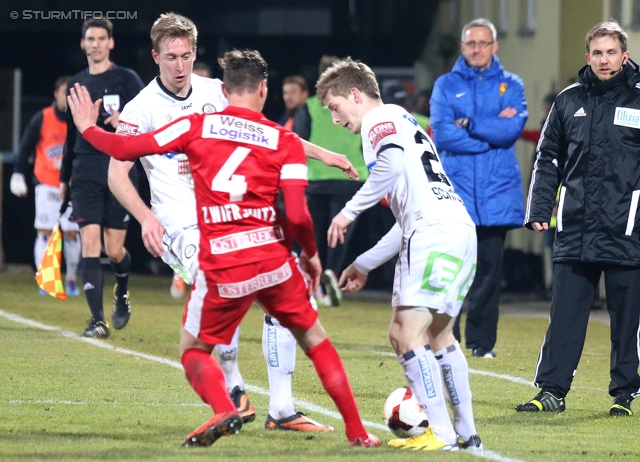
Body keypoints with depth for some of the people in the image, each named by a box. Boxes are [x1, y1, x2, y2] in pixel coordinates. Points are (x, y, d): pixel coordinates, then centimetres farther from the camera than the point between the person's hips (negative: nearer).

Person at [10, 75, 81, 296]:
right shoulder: (42, 119, -5)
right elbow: (26, 148, 3)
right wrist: (18, 174, 1)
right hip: (47, 184, -1)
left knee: (72, 234, 0)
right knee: (44, 232, -6)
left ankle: (71, 280, 15)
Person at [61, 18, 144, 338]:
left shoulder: (127, 80, 0)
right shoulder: (76, 84, 13)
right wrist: (64, 177, 24)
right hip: (85, 177, 3)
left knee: (114, 251, -1)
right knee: (89, 245, -10)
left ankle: (122, 292, 34)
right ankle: (97, 321, -11)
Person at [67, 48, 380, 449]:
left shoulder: (196, 126, 2)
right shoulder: (285, 141, 2)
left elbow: (126, 149, 2)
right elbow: (297, 213, -7)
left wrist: (88, 128, 21)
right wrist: (311, 254, 12)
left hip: (223, 268, -1)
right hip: (274, 260, 1)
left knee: (193, 350, 15)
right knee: (315, 339, 20)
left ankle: (224, 410, -15)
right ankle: (357, 432, 20)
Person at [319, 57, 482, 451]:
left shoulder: (379, 120, 3)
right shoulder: (404, 122, 31)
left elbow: (391, 163, -21)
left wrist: (350, 211, -13)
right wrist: (365, 263, 34)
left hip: (435, 234, -10)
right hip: (460, 230, 10)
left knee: (409, 333, -12)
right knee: (438, 336, 18)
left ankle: (442, 433, -16)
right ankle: (467, 433, 19)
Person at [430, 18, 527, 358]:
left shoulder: (510, 85, 10)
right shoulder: (446, 85, 7)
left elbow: (513, 129, -8)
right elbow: (442, 134, -7)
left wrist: (468, 124, -8)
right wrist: (492, 131, -8)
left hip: (496, 193, 1)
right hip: (455, 193, -1)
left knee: (490, 269, 3)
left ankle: (482, 340, 10)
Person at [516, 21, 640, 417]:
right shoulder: (569, 101, 10)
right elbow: (549, 160, 14)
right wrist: (539, 209, 5)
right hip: (575, 230, 3)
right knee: (565, 314, 1)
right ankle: (552, 391, 3)